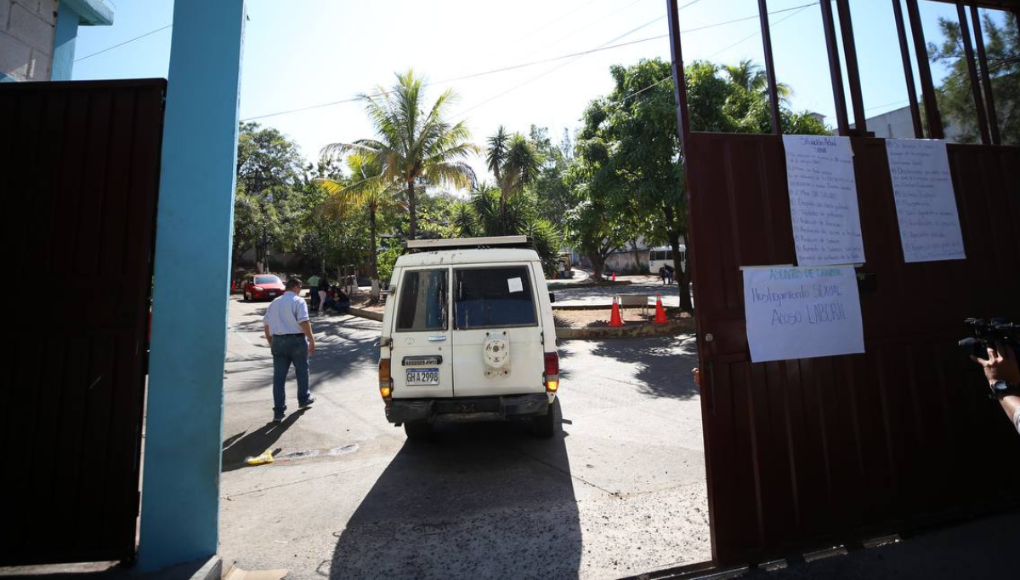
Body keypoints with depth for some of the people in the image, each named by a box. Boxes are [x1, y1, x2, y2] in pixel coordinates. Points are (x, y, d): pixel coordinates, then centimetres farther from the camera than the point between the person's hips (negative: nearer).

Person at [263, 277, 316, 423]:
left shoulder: (274, 302, 14)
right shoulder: (298, 301, -6)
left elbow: (266, 324, 14)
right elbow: (304, 322, -17)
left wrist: (271, 342, 22)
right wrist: (311, 340, -13)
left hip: (278, 341, 5)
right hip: (296, 340, -5)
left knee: (279, 377, 5)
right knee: (302, 371, 16)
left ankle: (279, 411, 5)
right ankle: (304, 398, 32)